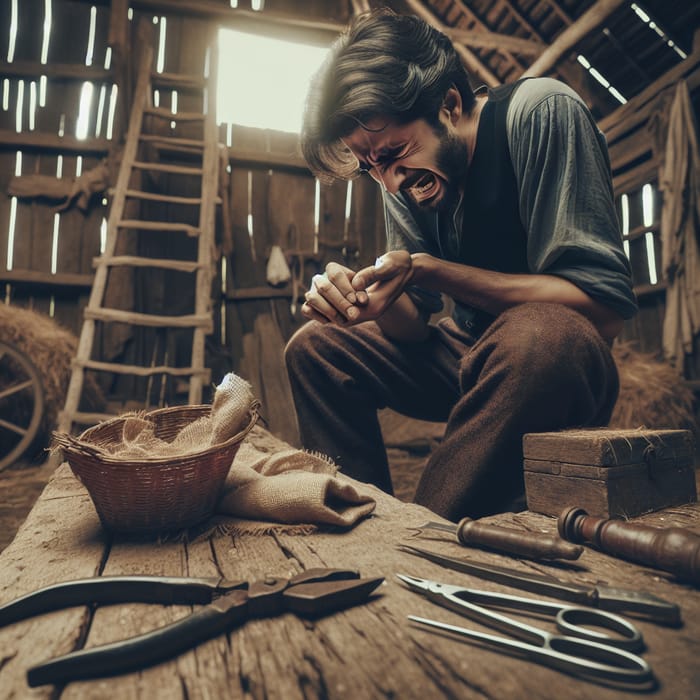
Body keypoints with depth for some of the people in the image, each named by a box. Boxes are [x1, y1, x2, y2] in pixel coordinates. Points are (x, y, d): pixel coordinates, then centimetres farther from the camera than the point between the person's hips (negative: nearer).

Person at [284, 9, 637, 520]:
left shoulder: (542, 113, -19)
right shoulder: (400, 178, -2)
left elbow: (603, 308, -25)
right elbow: (416, 324, -2)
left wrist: (427, 268, -28)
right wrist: (375, 299, -25)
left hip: (556, 362, -5)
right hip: (471, 360, 5)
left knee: (540, 332, -38)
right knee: (314, 348, -2)